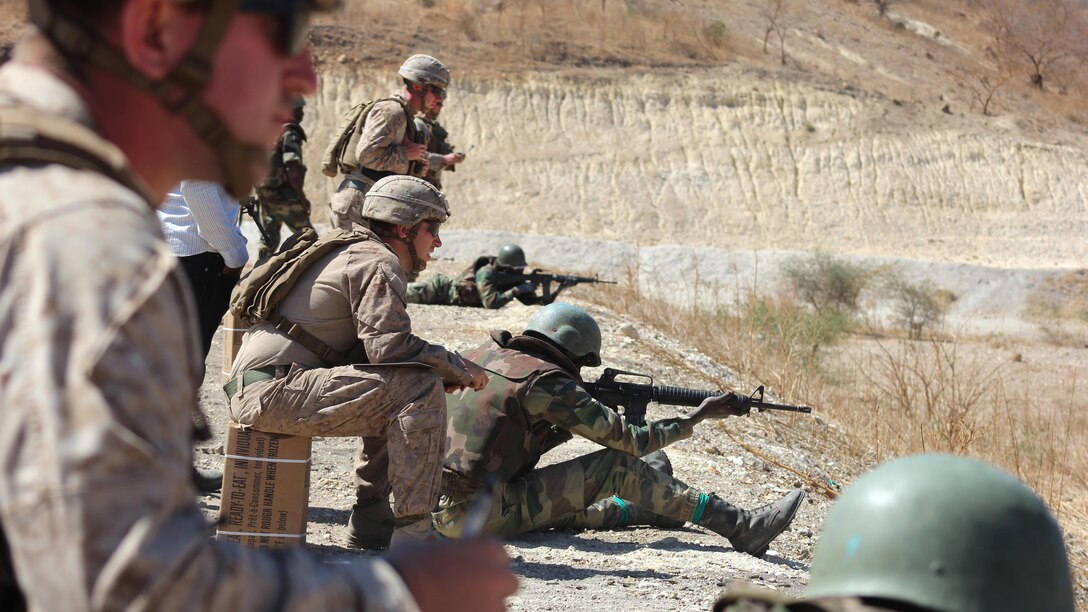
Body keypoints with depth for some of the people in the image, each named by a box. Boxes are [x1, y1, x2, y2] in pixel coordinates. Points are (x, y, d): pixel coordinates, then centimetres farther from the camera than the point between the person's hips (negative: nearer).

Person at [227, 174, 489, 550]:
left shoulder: (351, 252, 23)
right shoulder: (377, 262, -8)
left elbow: (376, 348, 21)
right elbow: (389, 347, -20)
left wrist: (443, 369, 7)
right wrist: (459, 369, -6)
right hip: (275, 389, -11)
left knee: (394, 393, 22)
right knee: (420, 390, -17)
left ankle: (370, 520, 19)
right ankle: (412, 535, -17)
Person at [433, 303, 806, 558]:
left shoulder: (486, 354, 13)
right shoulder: (545, 380, -10)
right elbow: (629, 441, -5)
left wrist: (568, 425, 13)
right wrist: (697, 418, 5)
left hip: (439, 511, 7)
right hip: (483, 514, -7)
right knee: (619, 467, -4)